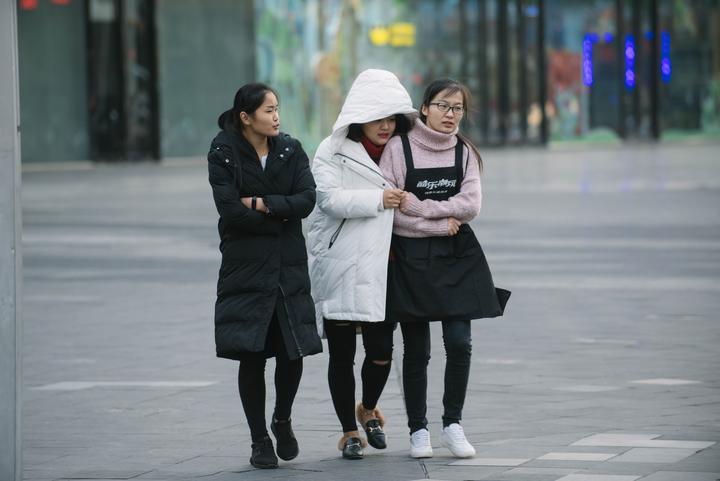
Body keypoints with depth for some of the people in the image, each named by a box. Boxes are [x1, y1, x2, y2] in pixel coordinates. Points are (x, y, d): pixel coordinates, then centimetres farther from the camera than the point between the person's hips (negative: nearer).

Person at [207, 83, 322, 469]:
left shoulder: (291, 150, 5)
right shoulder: (223, 154, -5)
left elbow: (307, 200, -7)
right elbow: (230, 210, -14)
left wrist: (261, 203, -14)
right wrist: (280, 214, -8)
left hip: (289, 265, 3)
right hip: (245, 267, -3)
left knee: (293, 351, 0)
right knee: (251, 355, -1)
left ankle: (282, 421, 26)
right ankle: (260, 441, 12)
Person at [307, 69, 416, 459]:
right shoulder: (333, 150, -1)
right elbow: (329, 197, -14)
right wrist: (377, 199, -17)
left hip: (379, 267, 3)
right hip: (338, 266, -3)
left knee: (381, 350, -3)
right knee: (342, 355, 5)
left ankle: (368, 410, 27)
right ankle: (349, 431, 19)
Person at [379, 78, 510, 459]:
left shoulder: (464, 152, 7)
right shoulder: (399, 148, -4)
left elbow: (470, 205, -5)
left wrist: (418, 206, -13)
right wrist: (440, 224, -10)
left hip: (457, 256, 3)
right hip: (411, 257, -3)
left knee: (459, 343, -5)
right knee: (417, 350, 2)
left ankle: (453, 424, 9)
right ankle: (418, 430, 14)